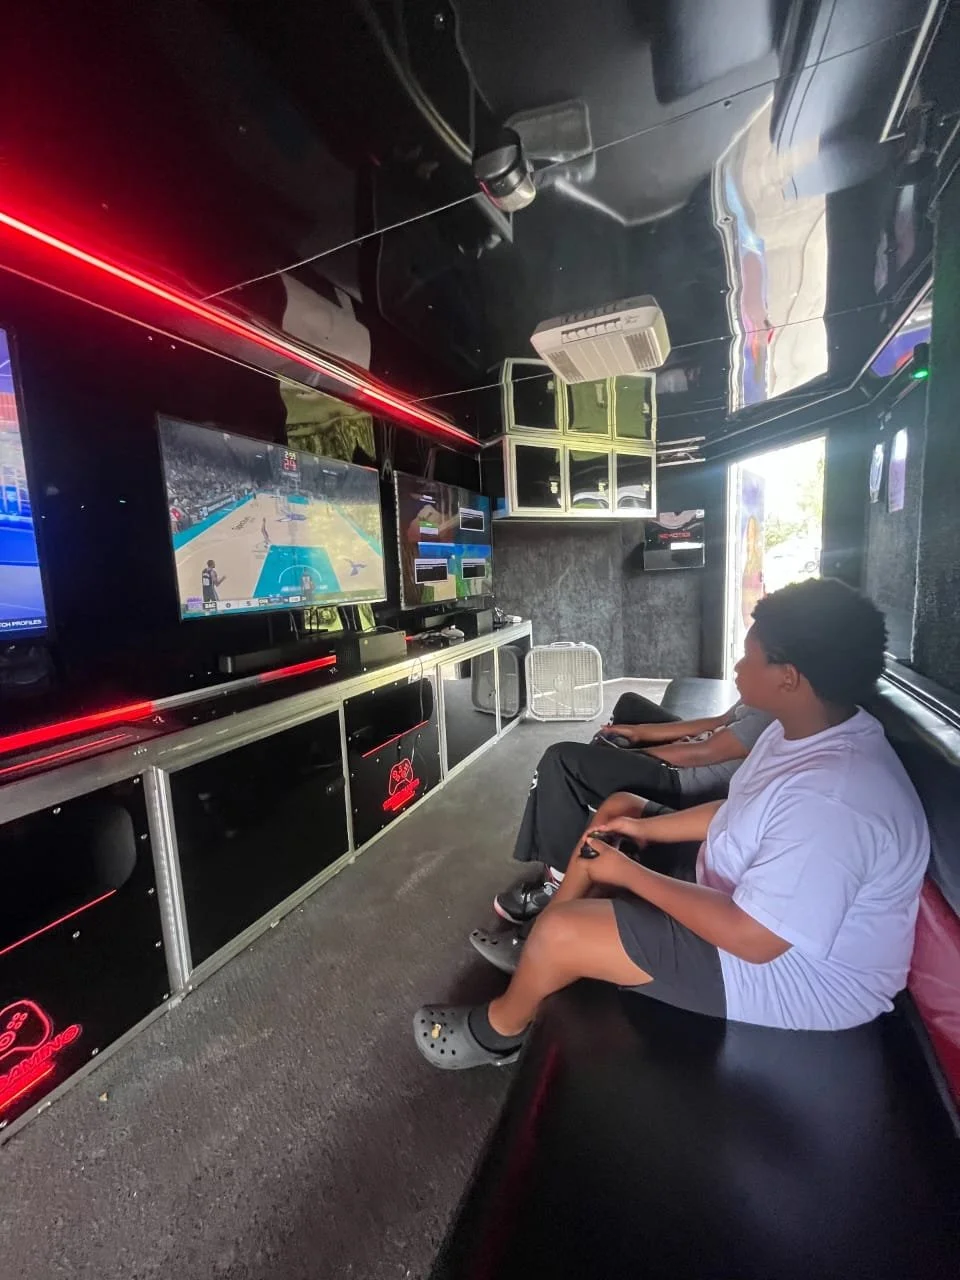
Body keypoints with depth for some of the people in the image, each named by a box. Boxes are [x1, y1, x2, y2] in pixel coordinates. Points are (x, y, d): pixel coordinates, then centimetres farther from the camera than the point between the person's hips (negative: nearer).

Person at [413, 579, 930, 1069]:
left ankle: (497, 1031, 20)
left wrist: (629, 873, -22)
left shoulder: (831, 800, -36)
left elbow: (751, 937, -31)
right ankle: (534, 942, 26)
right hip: (753, 893, 9)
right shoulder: (813, 728, -4)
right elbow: (741, 814, 7)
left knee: (560, 934, -14)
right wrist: (646, 828, 0)